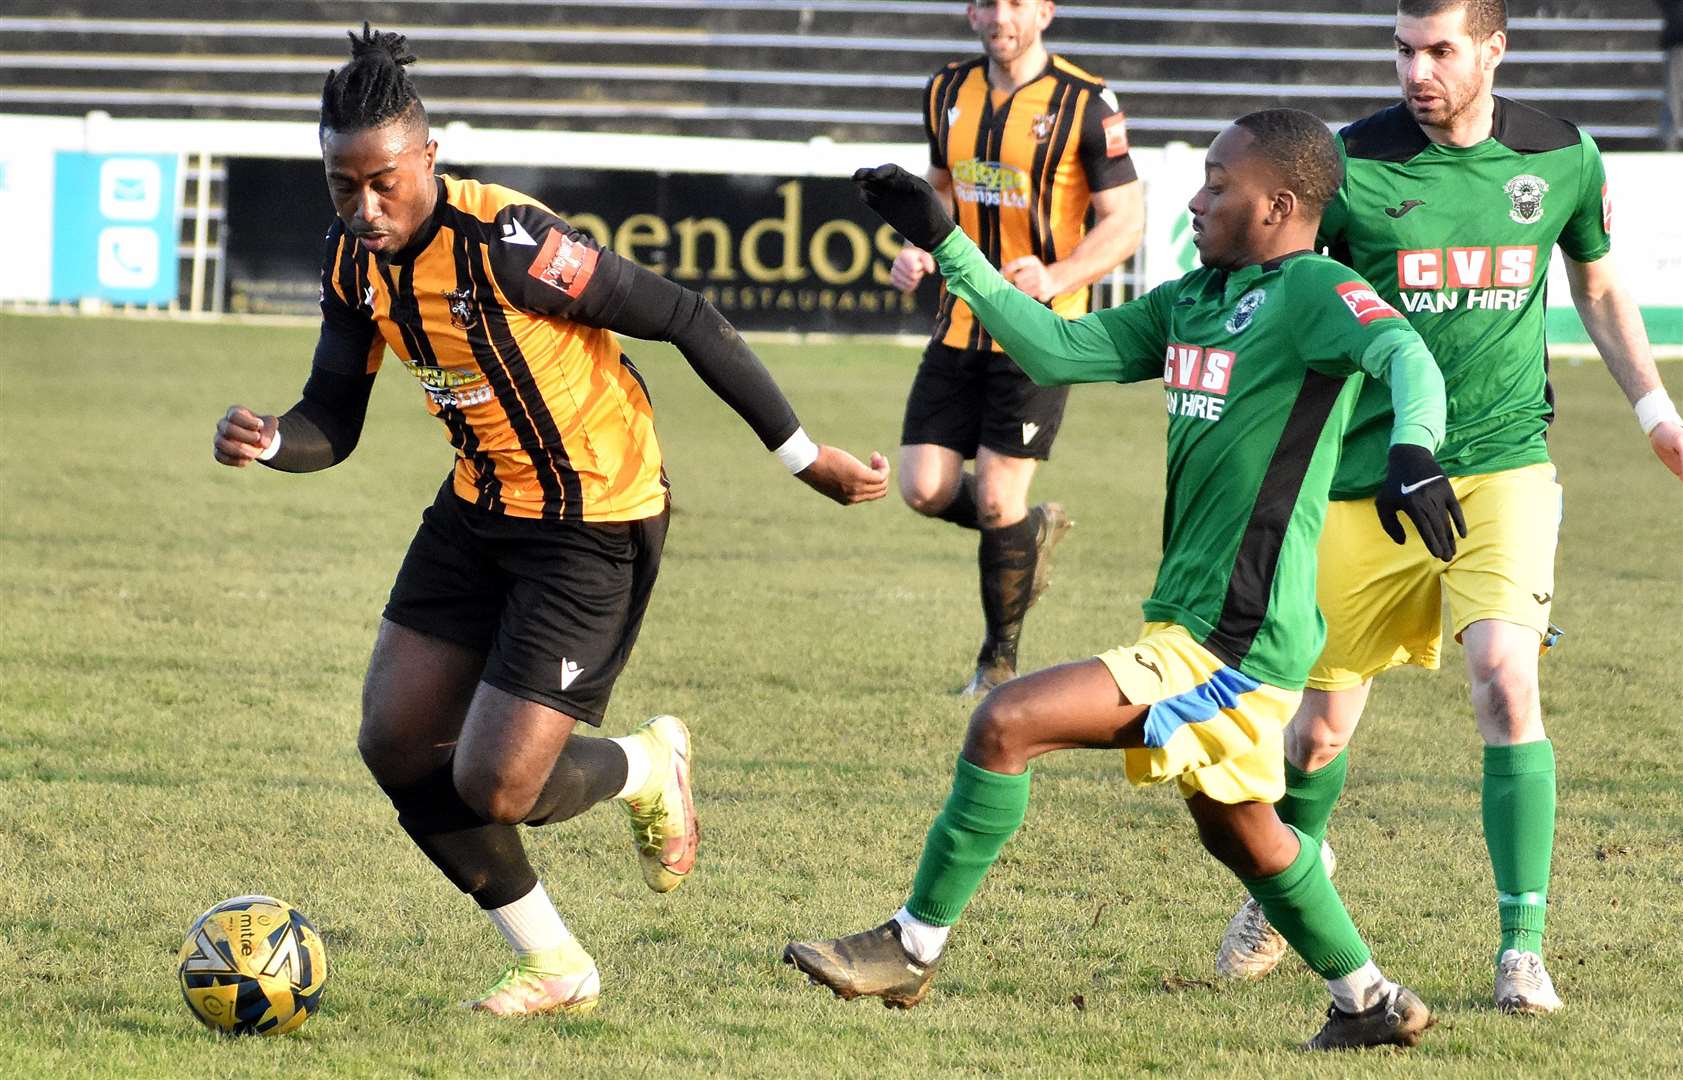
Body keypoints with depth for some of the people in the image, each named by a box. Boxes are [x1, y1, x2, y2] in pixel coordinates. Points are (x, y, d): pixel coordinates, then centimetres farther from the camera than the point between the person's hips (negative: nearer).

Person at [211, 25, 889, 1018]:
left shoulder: (503, 244, -28)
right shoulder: (356, 264, -4)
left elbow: (685, 320, -21)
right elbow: (333, 424, 4)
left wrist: (804, 456, -16)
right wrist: (266, 443, -20)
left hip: (595, 525, -8)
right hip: (481, 510, 8)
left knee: (493, 788, -13)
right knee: (395, 744, 3)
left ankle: (648, 768, 22)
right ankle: (555, 967, 19)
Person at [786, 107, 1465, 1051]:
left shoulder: (1316, 294, -12)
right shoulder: (1193, 303, 14)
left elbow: (1407, 355, -30)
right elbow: (1059, 351, 17)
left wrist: (1413, 446, -51)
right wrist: (946, 244, 14)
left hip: (1235, 640, -10)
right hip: (1197, 627, 10)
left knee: (1008, 723, -14)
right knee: (1235, 826, 22)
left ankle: (915, 948, -4)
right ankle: (1372, 1002, 34)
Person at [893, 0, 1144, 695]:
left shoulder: (1086, 104, -9)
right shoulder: (949, 92, 7)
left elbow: (1125, 220, -9)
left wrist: (1058, 278, -25)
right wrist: (917, 248, 1)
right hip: (960, 325, 5)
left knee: (997, 500, -6)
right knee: (926, 489, -3)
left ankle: (1000, 662, 13)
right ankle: (1035, 530, 29)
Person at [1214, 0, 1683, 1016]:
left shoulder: (1563, 157, 1)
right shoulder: (1353, 164, -7)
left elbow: (1598, 285, 19)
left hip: (1504, 463, 0)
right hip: (1370, 475, 0)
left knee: (1506, 676, -21)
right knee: (1324, 720, 5)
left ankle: (1524, 946, -13)